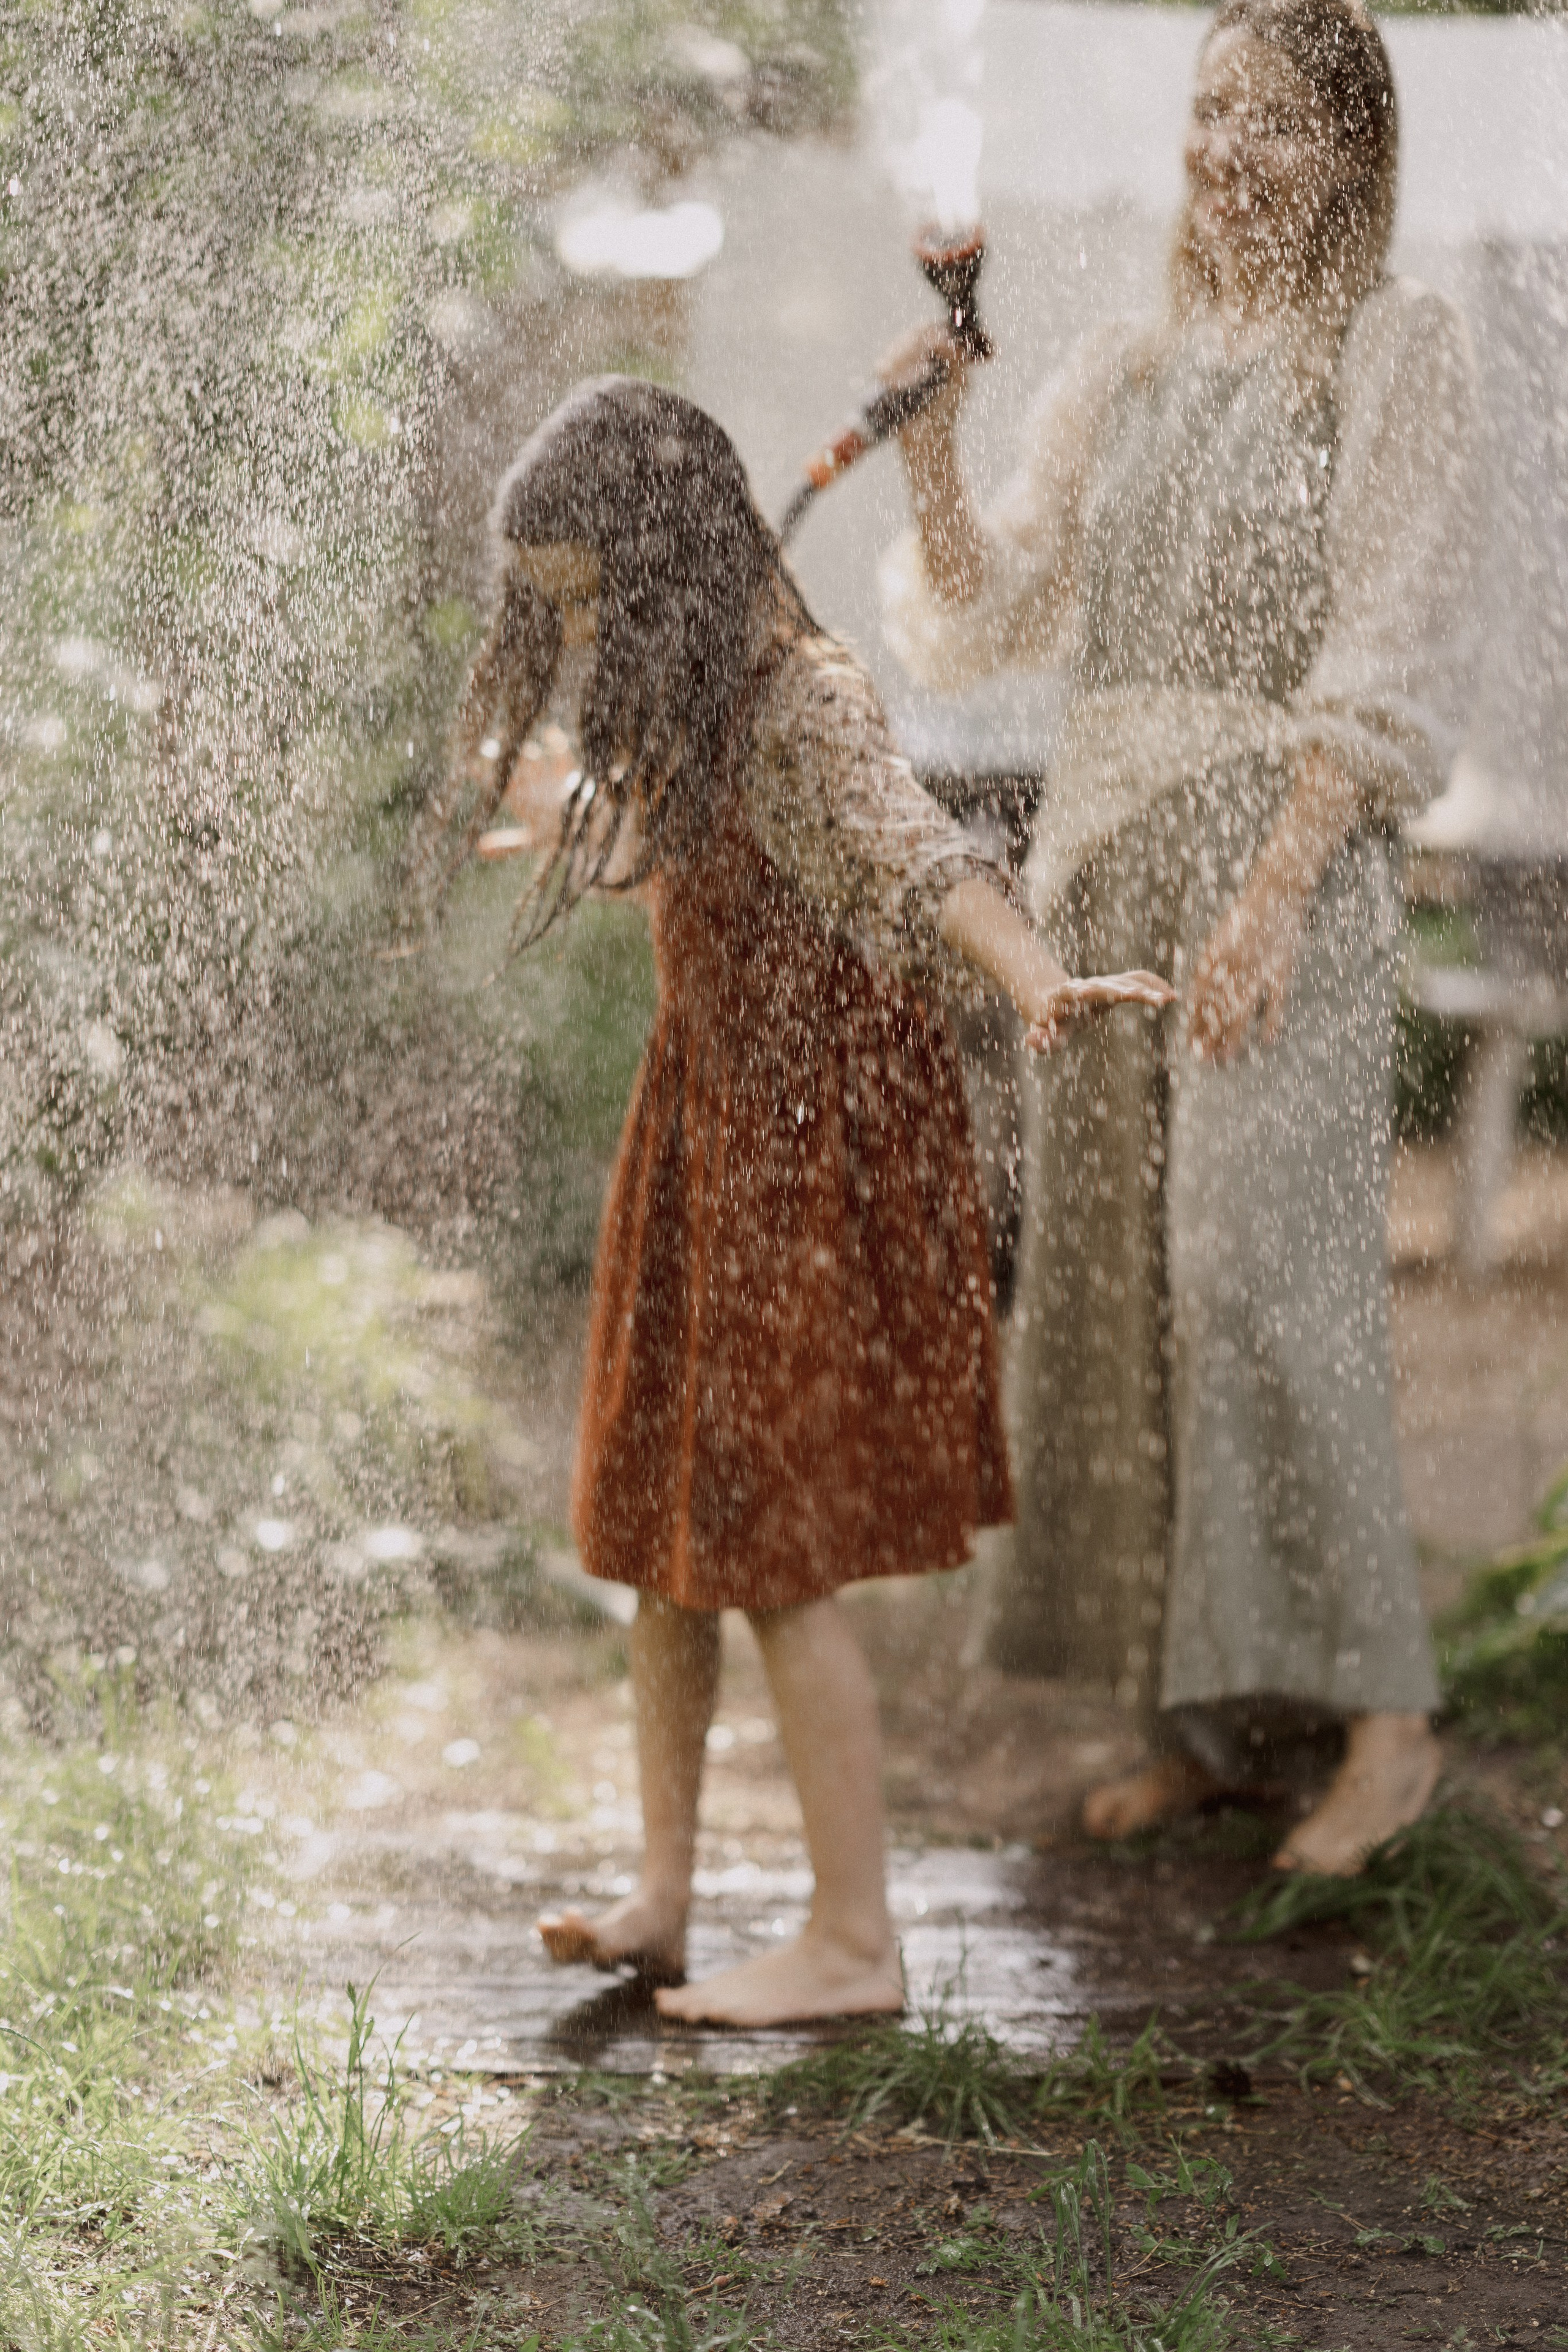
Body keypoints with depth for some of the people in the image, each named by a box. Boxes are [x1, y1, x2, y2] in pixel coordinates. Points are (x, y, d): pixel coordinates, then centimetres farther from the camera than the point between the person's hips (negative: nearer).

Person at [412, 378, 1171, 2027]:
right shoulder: (679, 708, 7)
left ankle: (855, 1942, 4)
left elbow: (914, 848, -40)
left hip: (818, 1150, -9)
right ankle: (660, 1901, 23)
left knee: (772, 1549, -6)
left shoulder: (801, 702, -20)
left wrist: (1038, 981, -58)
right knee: (659, 1527, 12)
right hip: (704, 1128, 9)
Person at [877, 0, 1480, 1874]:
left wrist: (1273, 893, -18)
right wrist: (930, 452, -4)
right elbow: (981, 617, 13)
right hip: (1103, 853, 6)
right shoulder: (1125, 376, 16)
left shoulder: (1395, 351, 0)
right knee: (1107, 1266, 3)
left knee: (1262, 1261, -14)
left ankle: (1381, 1713, -5)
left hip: (1284, 849, -6)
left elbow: (1391, 657, -8)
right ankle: (1200, 1714, 12)